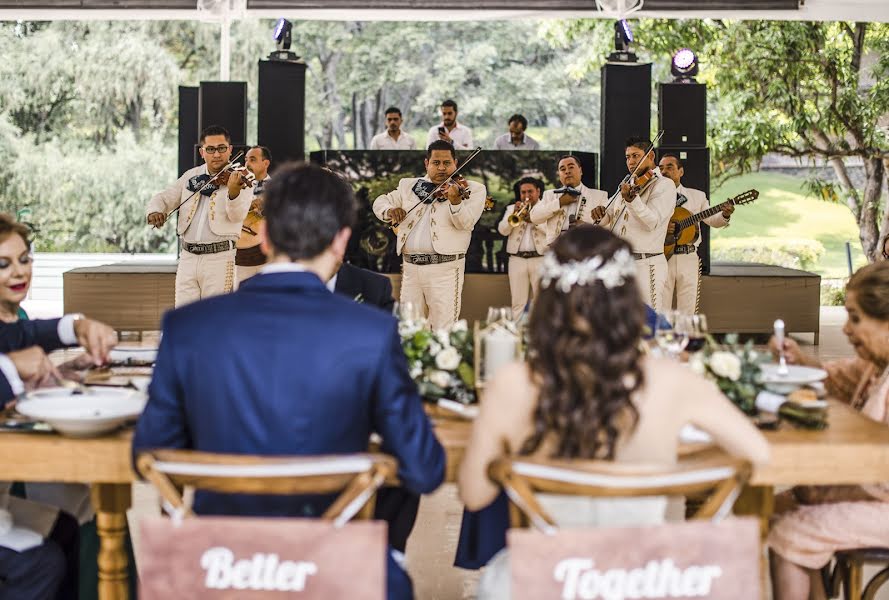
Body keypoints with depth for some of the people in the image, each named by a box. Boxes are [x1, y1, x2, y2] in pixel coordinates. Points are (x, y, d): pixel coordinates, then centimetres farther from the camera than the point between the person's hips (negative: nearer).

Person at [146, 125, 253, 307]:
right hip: (188, 258, 5)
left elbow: (238, 215, -18)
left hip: (219, 258, -4)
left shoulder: (241, 179, -3)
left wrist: (233, 192, -40)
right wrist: (155, 210, -13)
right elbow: (164, 198, 11)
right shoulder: (191, 176, 12)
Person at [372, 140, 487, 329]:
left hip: (445, 269, -4)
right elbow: (380, 202, 16)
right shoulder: (409, 185, 13)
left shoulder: (473, 189, 0)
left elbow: (466, 223, -13)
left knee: (444, 332, -6)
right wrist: (390, 210, -8)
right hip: (410, 267, 4)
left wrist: (455, 201, -34)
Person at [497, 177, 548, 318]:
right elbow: (503, 230, 2)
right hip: (517, 259, 2)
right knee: (518, 302, 0)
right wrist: (514, 214, -12)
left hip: (540, 259, -2)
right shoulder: (512, 208, 15)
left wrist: (533, 219, -18)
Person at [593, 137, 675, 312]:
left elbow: (652, 222, -18)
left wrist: (631, 199, -33)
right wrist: (601, 214, 1)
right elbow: (609, 221, 24)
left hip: (645, 266, -7)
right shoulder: (629, 185, 19)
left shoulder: (664, 185, -3)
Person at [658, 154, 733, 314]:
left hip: (688, 259, 2)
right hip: (662, 257, -2)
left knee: (687, 312, 2)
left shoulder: (697, 196, 12)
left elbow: (712, 220, 10)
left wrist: (725, 215, -11)